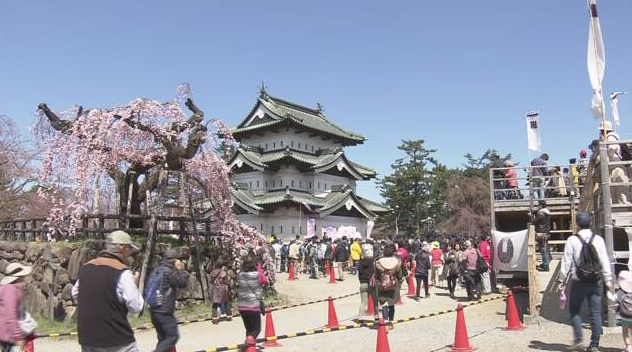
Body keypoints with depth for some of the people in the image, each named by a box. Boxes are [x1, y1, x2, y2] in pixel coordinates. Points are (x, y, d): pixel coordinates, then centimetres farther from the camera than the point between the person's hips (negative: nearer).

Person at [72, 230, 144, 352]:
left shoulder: (85, 267, 7)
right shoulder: (122, 272, -15)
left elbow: (75, 294, 22)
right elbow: (136, 306, -13)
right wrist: (134, 284, 1)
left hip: (87, 338, 7)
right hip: (117, 340, -7)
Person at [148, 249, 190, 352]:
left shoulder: (157, 270, 11)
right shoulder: (169, 271, -14)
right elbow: (183, 283, -8)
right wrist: (181, 269, 2)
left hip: (154, 311, 9)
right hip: (164, 312, -9)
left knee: (163, 338, 15)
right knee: (172, 337, -4)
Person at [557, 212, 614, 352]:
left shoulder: (572, 240, -7)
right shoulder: (598, 239, -1)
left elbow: (566, 262, -6)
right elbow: (605, 262, 1)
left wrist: (562, 280, 2)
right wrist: (608, 280, 9)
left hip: (578, 282, -2)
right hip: (596, 282, 2)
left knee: (574, 309, 14)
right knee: (596, 313, 8)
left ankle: (578, 337, 2)